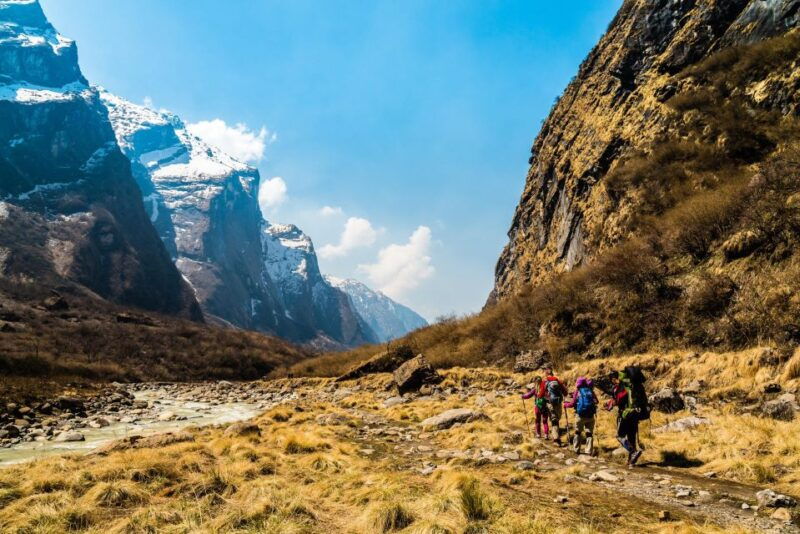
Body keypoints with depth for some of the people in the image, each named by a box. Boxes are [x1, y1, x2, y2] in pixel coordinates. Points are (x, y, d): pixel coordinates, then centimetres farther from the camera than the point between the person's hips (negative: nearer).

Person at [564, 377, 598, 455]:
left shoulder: (577, 391, -1)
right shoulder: (591, 391, 6)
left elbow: (572, 403, -5)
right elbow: (596, 401, 5)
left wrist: (565, 405, 12)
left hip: (580, 415, -2)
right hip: (590, 415, 2)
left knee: (578, 432, 14)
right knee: (589, 433, 9)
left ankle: (576, 449, 17)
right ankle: (589, 451, 4)